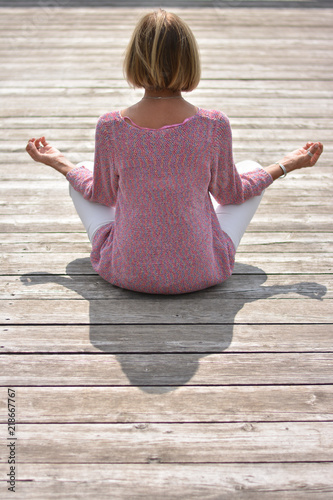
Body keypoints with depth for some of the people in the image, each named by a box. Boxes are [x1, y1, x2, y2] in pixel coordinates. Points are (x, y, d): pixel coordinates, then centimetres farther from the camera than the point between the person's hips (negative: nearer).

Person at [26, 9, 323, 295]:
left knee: (82, 172, 24)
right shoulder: (214, 126, -18)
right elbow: (230, 193, -1)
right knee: (252, 169, 21)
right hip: (201, 273, 0)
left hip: (127, 273, 1)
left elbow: (102, 196, 0)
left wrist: (59, 162, 18)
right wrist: (288, 164, 15)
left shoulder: (111, 128, -17)